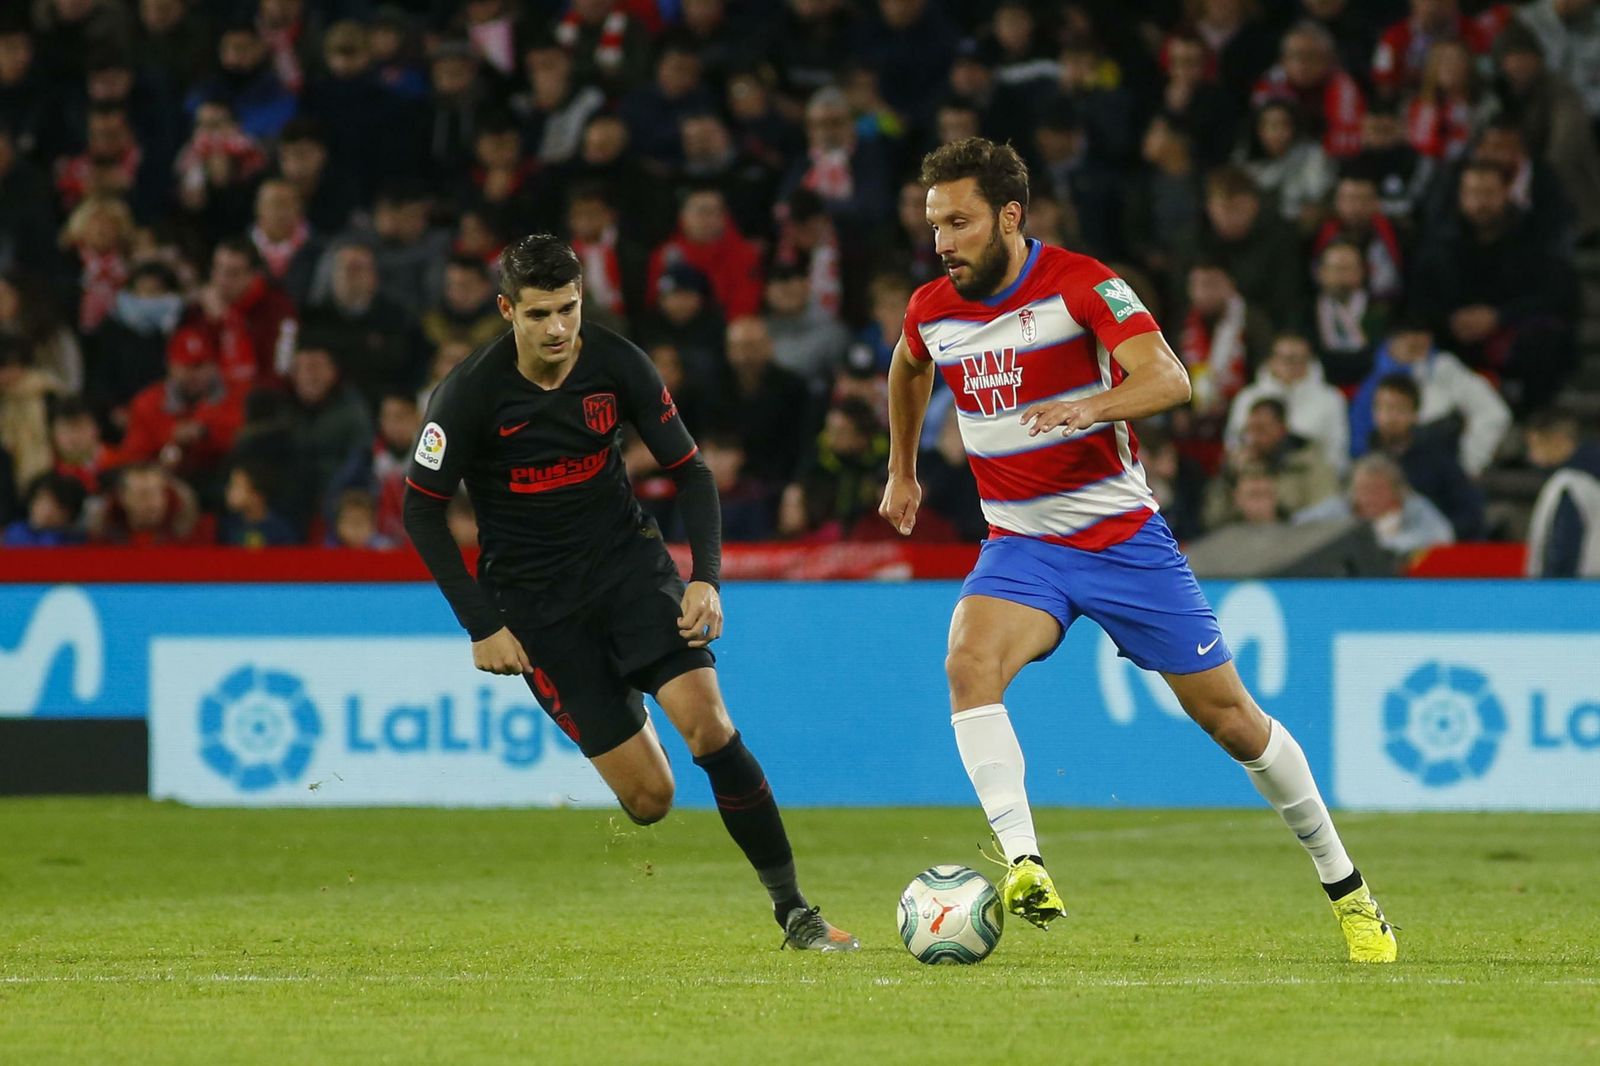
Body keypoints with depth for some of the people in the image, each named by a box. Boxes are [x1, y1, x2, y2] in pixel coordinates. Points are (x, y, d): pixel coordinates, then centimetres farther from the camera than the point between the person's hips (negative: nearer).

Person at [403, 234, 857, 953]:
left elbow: (689, 469, 1)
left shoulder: (618, 365, -8)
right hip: (533, 596, -2)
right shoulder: (471, 393, -15)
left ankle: (793, 910, -13)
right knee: (648, 797, -12)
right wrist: (482, 627, -10)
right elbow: (422, 509, -6)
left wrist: (707, 576, -12)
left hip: (627, 560, 2)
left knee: (708, 724, -20)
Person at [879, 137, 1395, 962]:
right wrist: (902, 472, 29)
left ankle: (1345, 888, 20)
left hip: (1123, 536, -3)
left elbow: (1169, 378, -30)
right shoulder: (931, 312, 0)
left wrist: (1091, 405, -48)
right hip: (1021, 545, 3)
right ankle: (1023, 867, -37)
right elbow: (908, 371, 26)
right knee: (969, 664, -29)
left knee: (1227, 715, 3)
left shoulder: (1080, 285, -16)